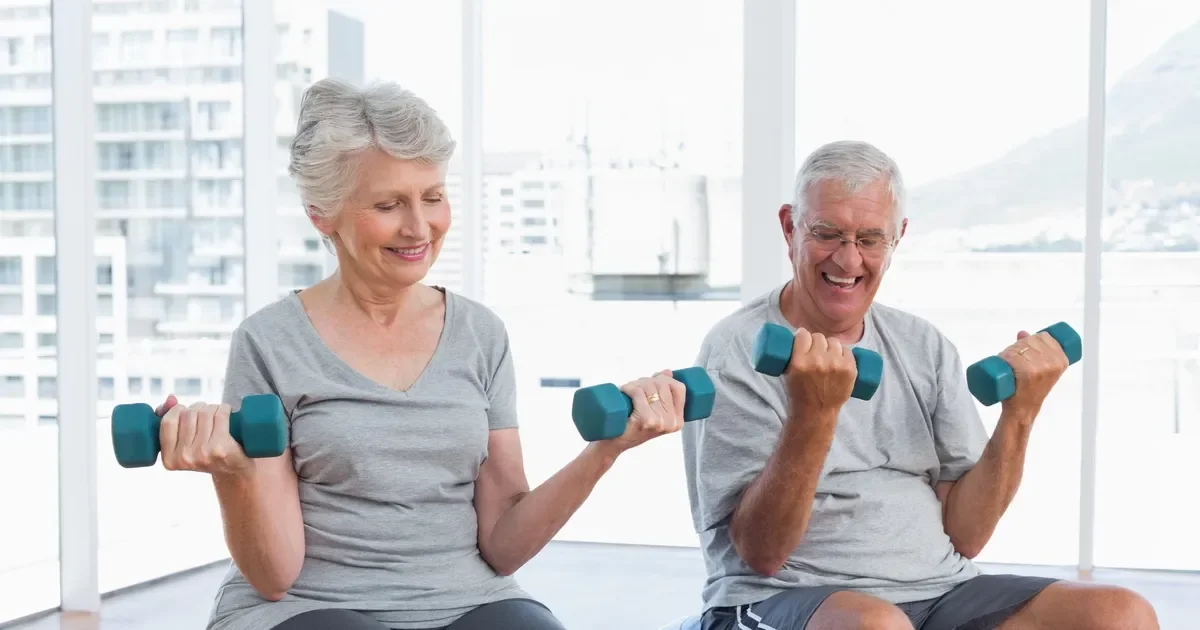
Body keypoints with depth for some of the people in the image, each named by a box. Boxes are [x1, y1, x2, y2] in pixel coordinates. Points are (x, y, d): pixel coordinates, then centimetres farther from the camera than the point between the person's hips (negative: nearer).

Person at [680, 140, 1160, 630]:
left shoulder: (926, 348, 12)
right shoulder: (737, 351, -4)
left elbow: (962, 537, 7)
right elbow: (761, 553, -12)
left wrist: (1019, 414, -5)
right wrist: (813, 412, -25)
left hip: (938, 590, 5)